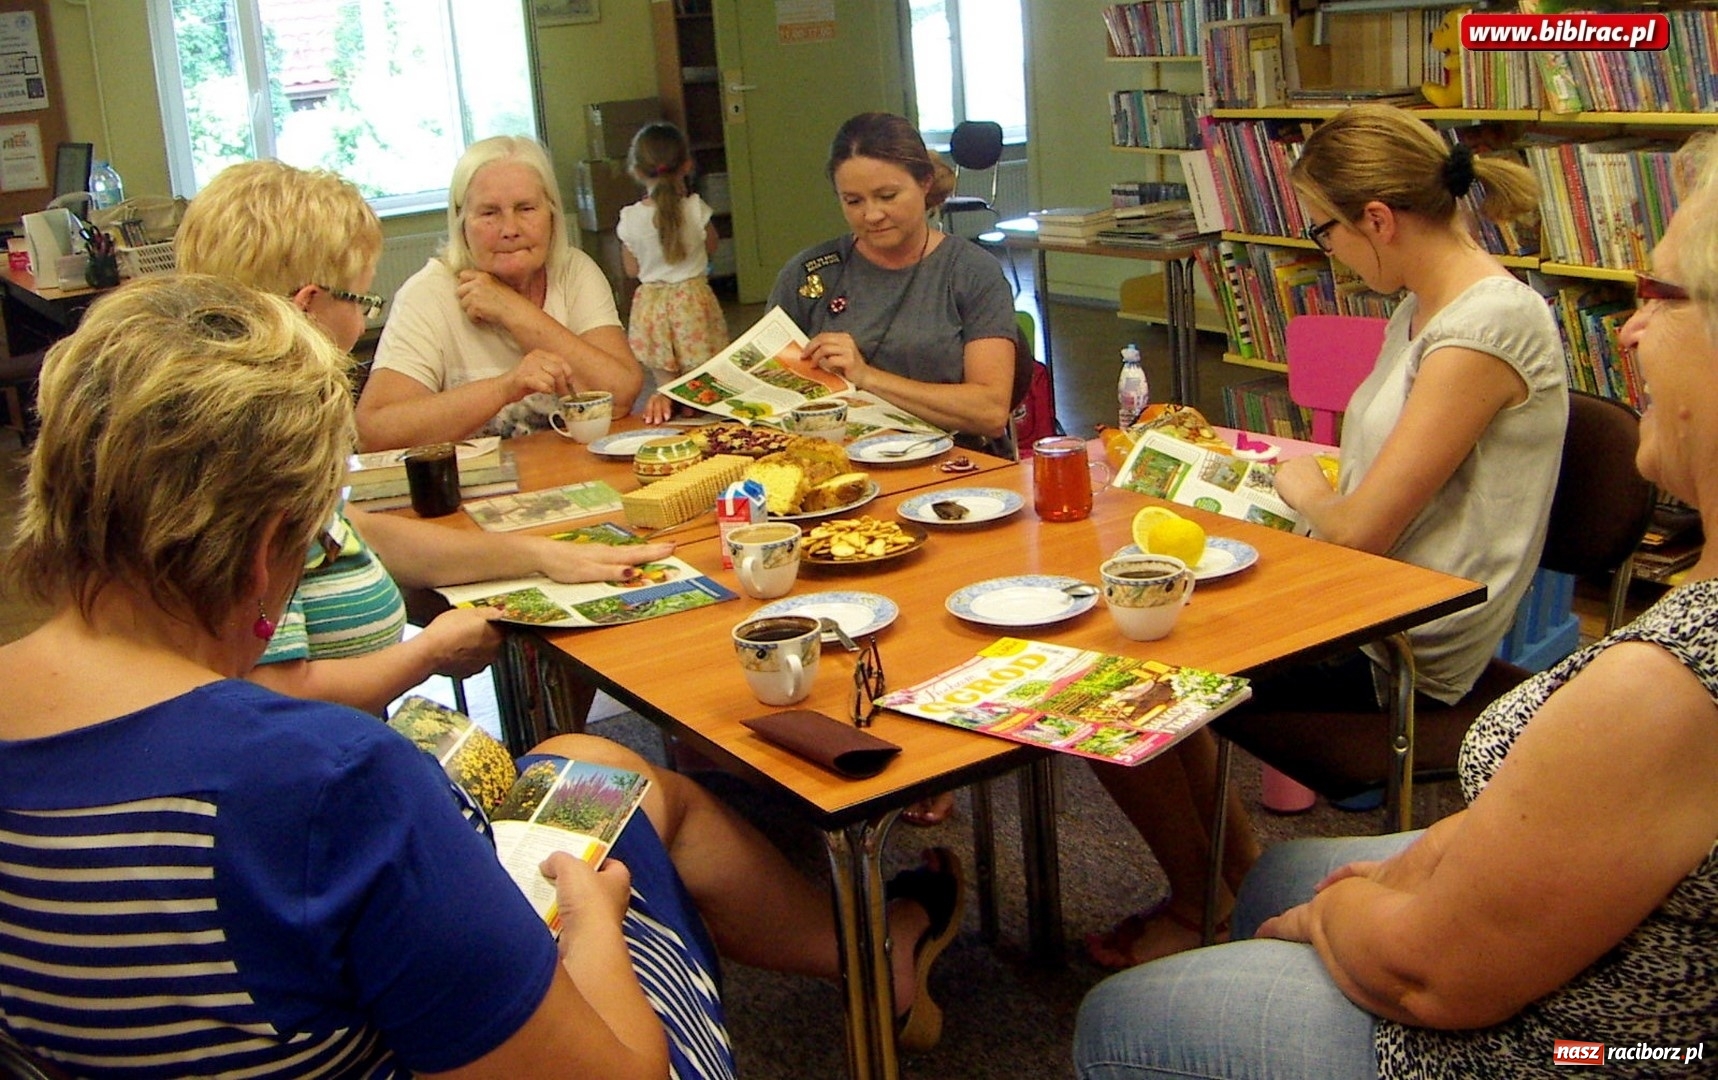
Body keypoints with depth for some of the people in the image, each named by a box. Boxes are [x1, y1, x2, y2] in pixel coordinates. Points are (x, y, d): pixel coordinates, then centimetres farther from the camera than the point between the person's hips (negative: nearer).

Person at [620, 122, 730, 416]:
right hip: (693, 301, -1)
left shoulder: (630, 219, -8)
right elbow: (711, 247, 9)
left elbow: (631, 270, 3)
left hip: (652, 305, 1)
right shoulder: (695, 209, -11)